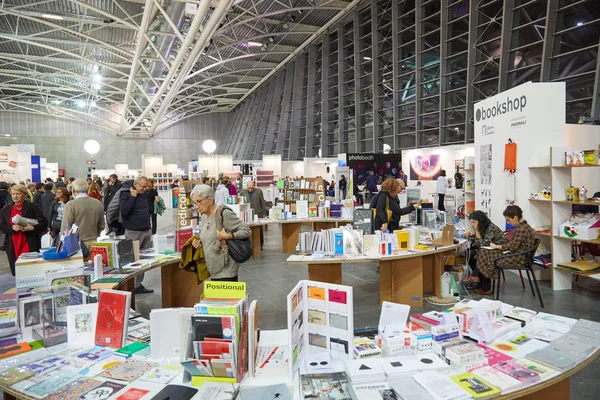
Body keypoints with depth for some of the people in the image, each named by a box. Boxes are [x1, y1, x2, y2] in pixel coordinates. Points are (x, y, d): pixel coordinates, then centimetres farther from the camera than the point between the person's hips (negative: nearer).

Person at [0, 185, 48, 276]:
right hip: (13, 247, 4)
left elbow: (44, 223, -4)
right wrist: (12, 227, -12)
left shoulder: (32, 207, 0)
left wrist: (32, 228, -21)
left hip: (30, 245, -4)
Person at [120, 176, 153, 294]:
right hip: (133, 233, -7)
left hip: (146, 231, 7)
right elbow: (124, 211, -21)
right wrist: (133, 197, -16)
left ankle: (138, 285, 16)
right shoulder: (126, 194, -6)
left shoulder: (145, 194, 14)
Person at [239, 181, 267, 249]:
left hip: (258, 214, 0)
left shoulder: (259, 191, 1)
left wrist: (264, 214, 3)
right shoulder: (242, 192, 3)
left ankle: (260, 245, 16)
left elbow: (263, 203, 4)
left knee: (260, 231, 4)